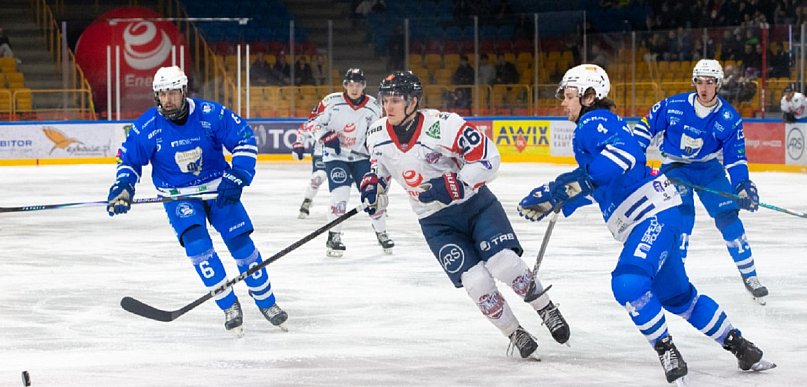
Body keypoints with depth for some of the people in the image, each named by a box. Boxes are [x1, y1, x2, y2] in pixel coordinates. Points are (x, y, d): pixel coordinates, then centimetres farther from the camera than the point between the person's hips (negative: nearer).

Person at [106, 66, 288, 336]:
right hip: (178, 195, 0)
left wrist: (237, 178, -18)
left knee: (241, 243, -5)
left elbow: (245, 139, -9)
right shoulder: (147, 126, -13)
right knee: (196, 243, -22)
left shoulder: (211, 114, -17)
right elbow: (129, 159, -1)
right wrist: (123, 188, -19)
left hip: (218, 188, 0)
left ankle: (266, 302, 17)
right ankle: (229, 306, -7)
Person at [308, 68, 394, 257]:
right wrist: (327, 137, -19)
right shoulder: (332, 102, -13)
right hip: (335, 155, -3)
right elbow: (313, 121, -7)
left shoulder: (373, 106, -3)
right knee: (340, 192, -19)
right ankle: (334, 237, -7)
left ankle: (381, 233, 18)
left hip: (362, 156, 3)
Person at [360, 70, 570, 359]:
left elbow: (488, 157, -20)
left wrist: (455, 184, -29)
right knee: (475, 281, -13)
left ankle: (547, 310, 7)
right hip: (436, 221, 3)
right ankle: (515, 335, 6)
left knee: (505, 264, -19)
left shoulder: (443, 125, -22)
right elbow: (379, 163, 18)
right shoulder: (378, 136, -5)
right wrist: (373, 184, -1)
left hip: (475, 203, -3)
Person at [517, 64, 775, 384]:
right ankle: (738, 346, 27)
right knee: (677, 296, 18)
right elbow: (591, 185, 33)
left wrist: (582, 178, -36)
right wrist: (551, 199, 27)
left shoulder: (594, 122, -8)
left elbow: (624, 151, -29)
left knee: (629, 283, -27)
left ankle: (667, 351, -15)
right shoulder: (590, 128, 23)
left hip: (655, 213, -11)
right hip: (644, 221, 11)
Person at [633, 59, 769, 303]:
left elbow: (735, 158, -10)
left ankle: (749, 275, 6)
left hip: (709, 168, 2)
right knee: (683, 215, -20)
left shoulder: (729, 118, -15)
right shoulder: (673, 106, -18)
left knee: (728, 216, -6)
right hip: (674, 166, -1)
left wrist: (742, 186, -24)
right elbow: (646, 126, -5)